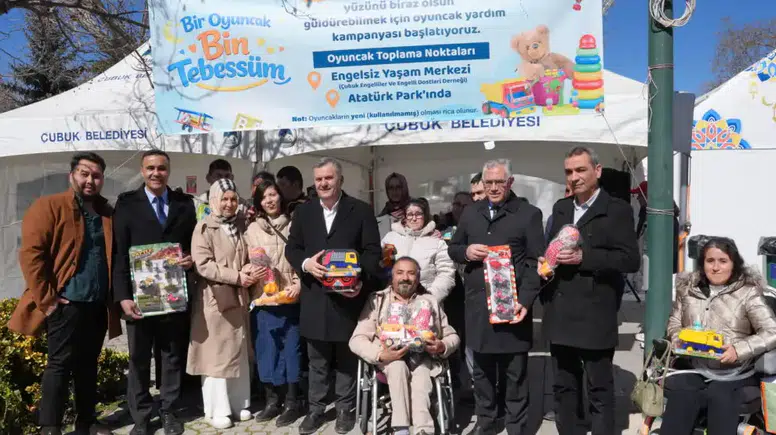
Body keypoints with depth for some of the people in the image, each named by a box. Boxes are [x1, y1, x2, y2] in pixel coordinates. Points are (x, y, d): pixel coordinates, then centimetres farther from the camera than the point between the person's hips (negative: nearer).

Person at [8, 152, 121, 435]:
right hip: (66, 303, -5)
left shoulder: (108, 213, 12)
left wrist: (116, 296, 7)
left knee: (88, 365, 13)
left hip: (99, 304, 6)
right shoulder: (49, 206, -4)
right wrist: (45, 299, -13)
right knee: (60, 364, 0)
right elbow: (31, 253, -11)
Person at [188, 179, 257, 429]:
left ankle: (239, 403, 25)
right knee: (216, 353, 3)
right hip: (214, 299, -5)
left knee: (240, 352, 12)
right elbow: (203, 265, -16)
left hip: (239, 298, 5)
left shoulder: (241, 225, 9)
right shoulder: (204, 228, -7)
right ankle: (217, 409, 15)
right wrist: (237, 276, -19)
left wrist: (250, 270, -7)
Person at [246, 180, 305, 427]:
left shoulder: (293, 226, 3)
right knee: (267, 349, 6)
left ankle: (292, 402, 14)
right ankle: (271, 400, 19)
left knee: (291, 348, 4)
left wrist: (299, 284, -9)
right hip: (264, 298, 1)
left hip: (290, 297, -1)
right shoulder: (253, 229, 6)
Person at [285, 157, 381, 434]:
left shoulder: (361, 211, -1)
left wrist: (358, 277, -19)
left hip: (348, 296, -2)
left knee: (347, 358, 11)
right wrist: (306, 264, -13)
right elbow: (291, 248, 8)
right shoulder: (303, 212, 9)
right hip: (315, 298, 3)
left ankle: (345, 409, 26)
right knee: (317, 360, 13)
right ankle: (316, 408, 27)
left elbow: (373, 252, -3)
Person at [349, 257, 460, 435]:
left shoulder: (430, 302, 14)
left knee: (420, 374, -33)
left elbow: (452, 336, 16)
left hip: (421, 357, 1)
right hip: (389, 360, 0)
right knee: (398, 366, -34)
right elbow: (356, 340, 0)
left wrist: (442, 347, -9)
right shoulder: (377, 300, 8)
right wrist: (380, 355, -19)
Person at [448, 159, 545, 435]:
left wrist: (524, 301, -16)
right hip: (478, 305, 4)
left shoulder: (529, 214, -2)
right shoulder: (471, 213, 12)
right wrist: (466, 252, -6)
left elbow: (535, 262, -7)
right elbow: (453, 248, 18)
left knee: (514, 373, 6)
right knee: (482, 369, 15)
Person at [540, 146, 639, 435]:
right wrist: (547, 262, -1)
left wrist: (583, 257, -20)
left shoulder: (617, 210, -5)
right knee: (563, 387, 16)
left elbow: (630, 260, -13)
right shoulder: (560, 208, 14)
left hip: (595, 317, -6)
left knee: (600, 389, 7)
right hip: (560, 314, 6)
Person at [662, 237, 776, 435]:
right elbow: (674, 321, 21)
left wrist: (740, 349, -19)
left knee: (719, 396, -33)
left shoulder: (748, 292, 2)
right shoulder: (688, 287, 13)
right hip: (692, 367, 2)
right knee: (680, 393, -29)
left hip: (733, 372, -2)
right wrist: (679, 341, -1)